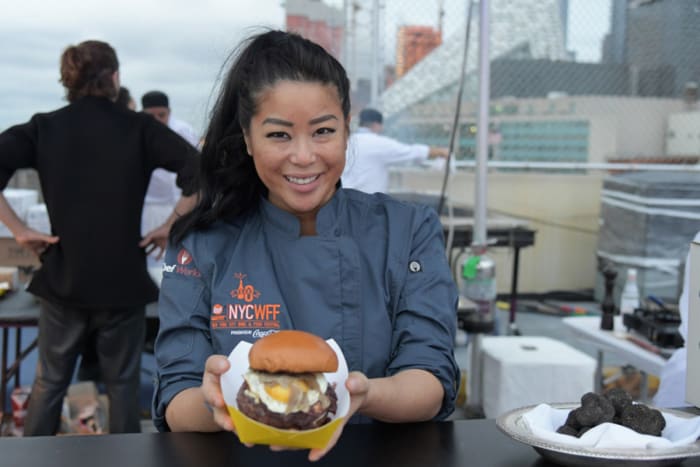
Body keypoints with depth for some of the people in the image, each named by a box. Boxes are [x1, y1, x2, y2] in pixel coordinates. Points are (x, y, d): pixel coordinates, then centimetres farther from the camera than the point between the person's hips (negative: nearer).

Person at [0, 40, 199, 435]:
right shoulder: (138, 127, -4)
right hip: (123, 277, -2)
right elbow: (199, 172, -14)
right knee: (123, 383, 12)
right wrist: (171, 227, -6)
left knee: (50, 381, 16)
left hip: (63, 276, 2)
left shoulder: (44, 127, 1)